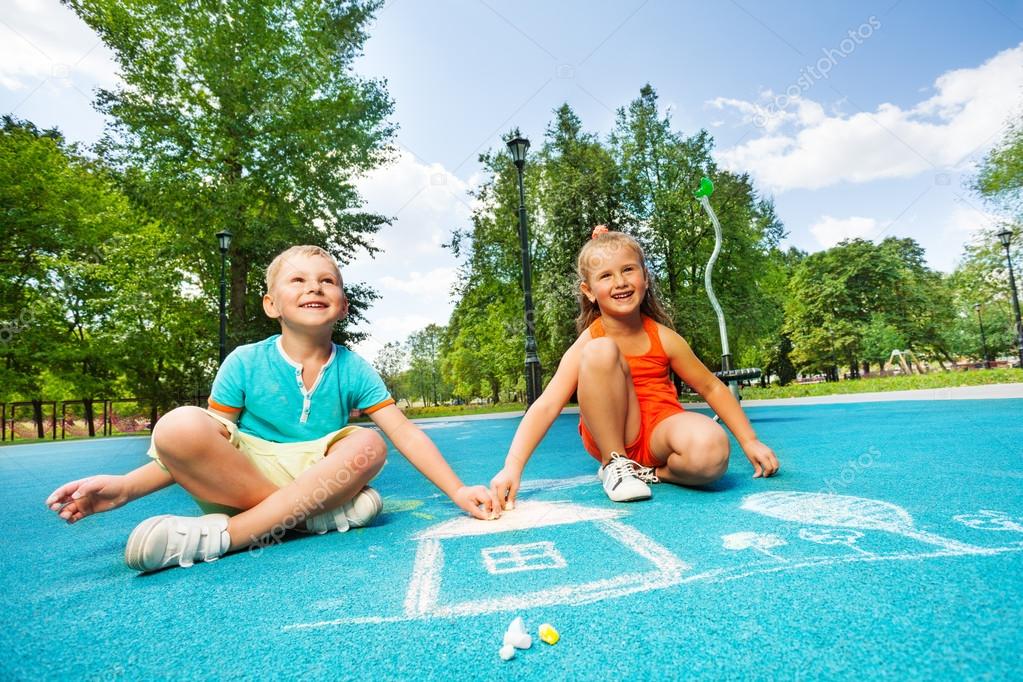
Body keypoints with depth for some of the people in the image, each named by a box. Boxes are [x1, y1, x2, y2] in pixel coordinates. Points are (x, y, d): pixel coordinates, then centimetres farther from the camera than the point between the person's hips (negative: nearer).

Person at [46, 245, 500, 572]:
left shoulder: (353, 369, -4)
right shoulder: (245, 363, -4)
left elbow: (406, 434, -8)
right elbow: (205, 444, -1)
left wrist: (457, 490, -16)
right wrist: (123, 488, -14)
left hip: (316, 480, 1)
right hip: (236, 482, 0)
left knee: (367, 446, -29)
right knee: (178, 426, -27)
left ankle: (218, 536, -27)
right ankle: (322, 514, -23)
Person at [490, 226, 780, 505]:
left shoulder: (664, 338, -5)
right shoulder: (587, 344, -12)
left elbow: (711, 388, 8)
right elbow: (546, 406, -21)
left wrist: (750, 442, 6)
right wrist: (513, 466, -33)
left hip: (660, 428, 1)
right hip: (609, 436, 0)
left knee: (711, 450, -35)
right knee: (601, 352, -27)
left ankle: (653, 472, -3)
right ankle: (614, 463, -14)